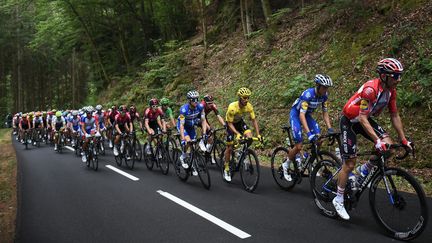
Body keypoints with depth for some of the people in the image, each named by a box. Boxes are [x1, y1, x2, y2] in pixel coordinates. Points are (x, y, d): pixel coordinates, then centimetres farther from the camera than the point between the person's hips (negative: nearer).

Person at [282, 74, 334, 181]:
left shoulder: (325, 95, -12)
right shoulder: (308, 94, -32)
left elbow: (325, 113, -3)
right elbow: (302, 115, -37)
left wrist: (330, 129, -15)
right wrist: (308, 133, -44)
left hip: (307, 114, 6)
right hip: (296, 114, -6)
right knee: (299, 146, -13)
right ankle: (286, 165, 9)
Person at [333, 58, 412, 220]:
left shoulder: (391, 90, -7)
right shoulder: (370, 88, -31)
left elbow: (394, 115, 2)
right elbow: (362, 118, -33)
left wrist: (403, 140, 1)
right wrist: (377, 141, -39)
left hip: (365, 119, 7)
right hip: (349, 121, -7)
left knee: (388, 145, -13)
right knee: (350, 164, -6)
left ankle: (364, 170, 11)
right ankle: (338, 200, 8)